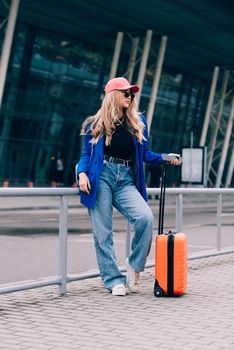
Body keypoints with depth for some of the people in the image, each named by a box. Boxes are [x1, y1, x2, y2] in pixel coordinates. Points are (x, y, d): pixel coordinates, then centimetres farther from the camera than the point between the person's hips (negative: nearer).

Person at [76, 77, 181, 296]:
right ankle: (114, 280, 3)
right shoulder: (96, 124, 8)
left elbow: (145, 154, 17)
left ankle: (135, 264, -1)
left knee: (146, 217, -22)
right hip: (101, 177, -2)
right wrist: (82, 173, -8)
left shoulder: (138, 123, 15)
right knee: (103, 231, -5)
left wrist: (164, 158, 0)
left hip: (125, 181, 2)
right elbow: (86, 154, 10)